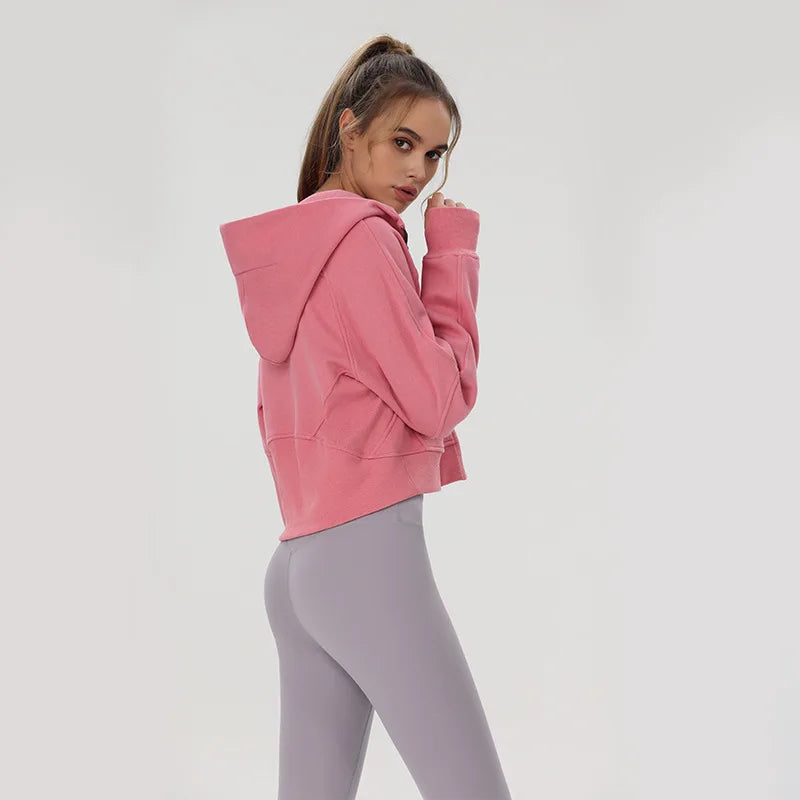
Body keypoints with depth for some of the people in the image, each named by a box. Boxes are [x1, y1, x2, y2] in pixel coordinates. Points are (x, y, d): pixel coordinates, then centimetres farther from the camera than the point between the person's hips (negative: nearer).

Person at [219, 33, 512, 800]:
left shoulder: (292, 246, 17)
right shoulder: (364, 238, -10)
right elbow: (439, 402, -8)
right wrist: (451, 255, -2)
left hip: (297, 565, 9)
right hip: (371, 554, -9)